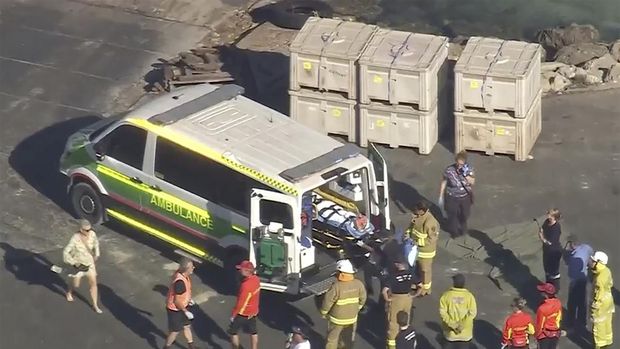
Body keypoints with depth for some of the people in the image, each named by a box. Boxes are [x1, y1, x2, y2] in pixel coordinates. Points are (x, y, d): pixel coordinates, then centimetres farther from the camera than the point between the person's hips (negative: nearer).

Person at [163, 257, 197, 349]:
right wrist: (186, 311, -19)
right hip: (175, 309, -9)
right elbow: (177, 301, -30)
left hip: (183, 306, 9)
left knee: (187, 326, 24)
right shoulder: (180, 282, -38)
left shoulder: (184, 275, -10)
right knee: (175, 331, 11)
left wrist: (188, 299, 13)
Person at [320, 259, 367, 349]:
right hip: (352, 318, 4)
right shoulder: (359, 284, -14)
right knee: (348, 339, 23)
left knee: (332, 338, 15)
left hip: (337, 319, -4)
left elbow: (327, 301, -20)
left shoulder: (336, 287, -29)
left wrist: (323, 313, -1)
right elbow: (362, 299, 0)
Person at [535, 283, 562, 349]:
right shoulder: (558, 303, -14)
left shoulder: (542, 308, -33)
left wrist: (536, 334, -1)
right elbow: (559, 318, 2)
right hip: (556, 333, 5)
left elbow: (540, 324, -19)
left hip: (545, 335, -5)